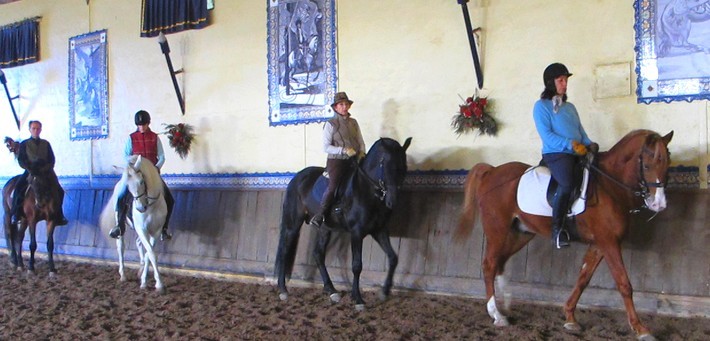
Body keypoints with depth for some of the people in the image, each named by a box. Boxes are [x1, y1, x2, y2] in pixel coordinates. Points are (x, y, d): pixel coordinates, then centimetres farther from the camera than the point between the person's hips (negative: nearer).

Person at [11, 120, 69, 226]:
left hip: (45, 171, 2)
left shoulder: (46, 144, 9)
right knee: (19, 187, -25)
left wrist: (47, 168, -13)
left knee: (59, 190, -11)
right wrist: (29, 169, -18)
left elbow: (52, 160, 6)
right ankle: (16, 214, -13)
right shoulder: (24, 144, 5)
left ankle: (58, 217, 0)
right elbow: (20, 160, -1)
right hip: (30, 171, -1)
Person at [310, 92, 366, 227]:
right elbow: (326, 147, -8)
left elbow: (361, 142, 18)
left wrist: (361, 153, -3)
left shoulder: (353, 122, 14)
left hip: (354, 160, 6)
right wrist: (344, 150, -18)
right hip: (336, 160, -6)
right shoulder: (330, 124, -2)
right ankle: (320, 215, -11)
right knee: (333, 186, -22)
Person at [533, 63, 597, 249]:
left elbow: (580, 130, 20)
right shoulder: (541, 106, 2)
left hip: (577, 154, 8)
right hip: (555, 153, -8)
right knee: (567, 184, -33)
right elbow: (546, 135, -9)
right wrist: (570, 144, -18)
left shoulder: (570, 107, 24)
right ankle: (557, 229, -24)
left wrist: (589, 144, -1)